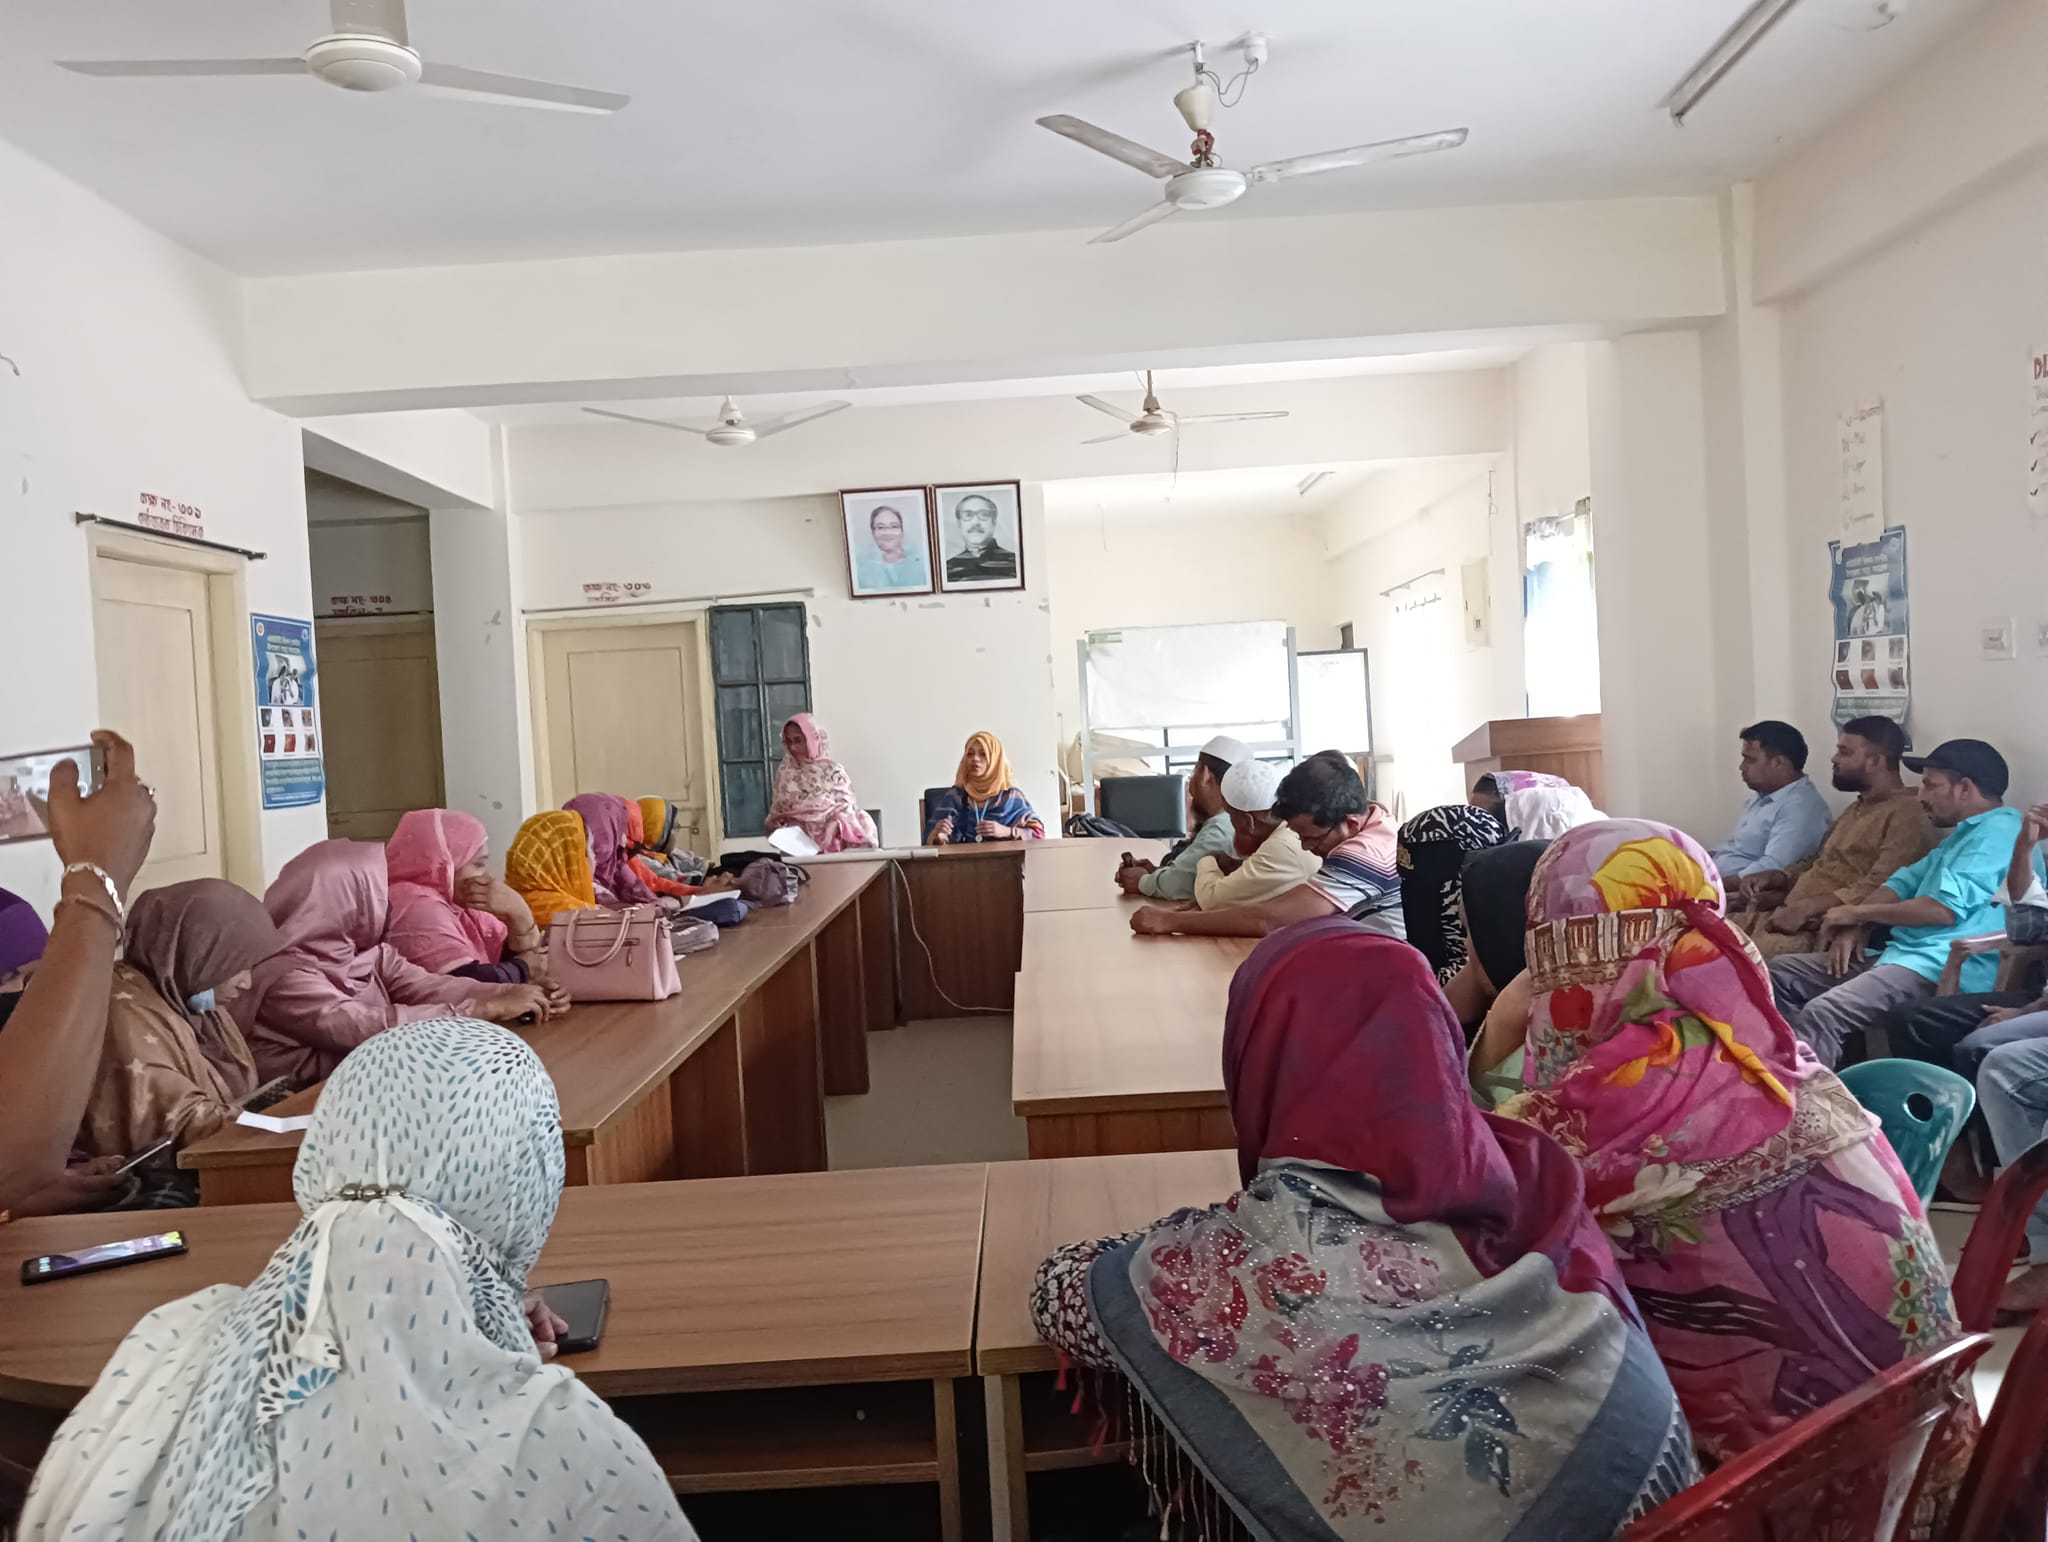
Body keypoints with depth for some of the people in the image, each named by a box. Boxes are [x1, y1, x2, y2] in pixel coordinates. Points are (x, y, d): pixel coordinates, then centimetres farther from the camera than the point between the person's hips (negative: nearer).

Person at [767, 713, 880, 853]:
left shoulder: (832, 770, 3)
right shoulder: (784, 772, 13)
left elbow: (846, 806, -2)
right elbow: (776, 811, 16)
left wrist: (832, 826, -21)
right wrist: (773, 824, -6)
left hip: (829, 840, -1)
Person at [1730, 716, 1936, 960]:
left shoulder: (1907, 814, -9)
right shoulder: (1857, 809, 23)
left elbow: (1878, 889, -21)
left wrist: (1806, 908, -25)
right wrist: (1776, 876, 11)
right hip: (1787, 918, 10)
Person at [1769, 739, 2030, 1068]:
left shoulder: (1998, 832, -8)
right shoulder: (1963, 834, 26)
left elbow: (1945, 909, -18)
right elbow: (1904, 882, 19)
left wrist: (1857, 912, -6)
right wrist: (1855, 927, 0)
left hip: (1943, 970, -11)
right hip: (1902, 953, 11)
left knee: (1821, 1013, -31)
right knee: (1779, 973, 4)